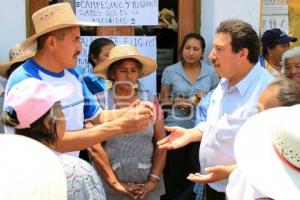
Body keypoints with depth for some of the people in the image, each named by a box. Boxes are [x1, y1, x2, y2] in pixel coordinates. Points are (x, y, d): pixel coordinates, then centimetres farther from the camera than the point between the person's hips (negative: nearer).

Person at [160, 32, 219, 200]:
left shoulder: (211, 72, 4)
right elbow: (163, 100, 7)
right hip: (176, 129, -1)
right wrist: (175, 102, -13)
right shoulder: (170, 71, 0)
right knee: (175, 174, 4)